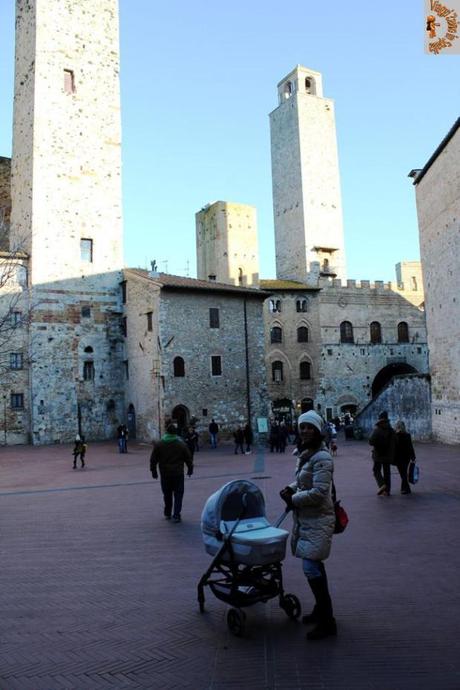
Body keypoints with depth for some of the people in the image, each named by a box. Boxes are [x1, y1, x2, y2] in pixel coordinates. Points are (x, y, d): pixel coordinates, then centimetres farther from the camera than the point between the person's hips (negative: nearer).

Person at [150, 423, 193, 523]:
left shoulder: (158, 444, -2)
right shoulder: (181, 444, -5)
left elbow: (153, 459, 1)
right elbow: (188, 458, 1)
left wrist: (153, 470, 11)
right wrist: (190, 469, 15)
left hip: (165, 473, 2)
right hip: (178, 473, -2)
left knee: (167, 494, 17)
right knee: (178, 494, 4)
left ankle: (167, 513, 27)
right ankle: (176, 515, -4)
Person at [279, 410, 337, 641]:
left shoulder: (322, 458, -18)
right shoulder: (304, 454, 10)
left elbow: (318, 492, -23)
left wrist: (293, 499, -13)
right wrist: (291, 488, 2)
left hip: (317, 520, -9)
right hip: (305, 518, 9)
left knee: (311, 568, -8)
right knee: (314, 566, 17)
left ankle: (327, 622, 3)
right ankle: (321, 610, 32)